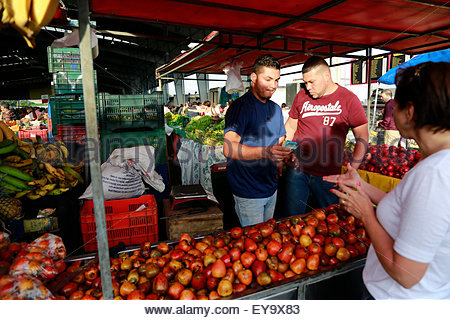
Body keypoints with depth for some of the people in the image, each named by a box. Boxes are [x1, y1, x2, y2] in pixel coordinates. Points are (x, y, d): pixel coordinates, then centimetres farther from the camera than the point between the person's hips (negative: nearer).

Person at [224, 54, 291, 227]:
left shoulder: (276, 109, 11)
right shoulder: (240, 106, -15)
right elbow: (229, 149, -28)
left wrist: (286, 152, -4)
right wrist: (265, 152, -41)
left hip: (271, 187, 8)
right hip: (248, 192, -7)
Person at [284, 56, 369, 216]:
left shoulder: (348, 99, -5)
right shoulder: (302, 95, 4)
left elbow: (362, 137, -2)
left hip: (328, 176, -2)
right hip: (297, 170, 3)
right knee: (292, 219, 11)